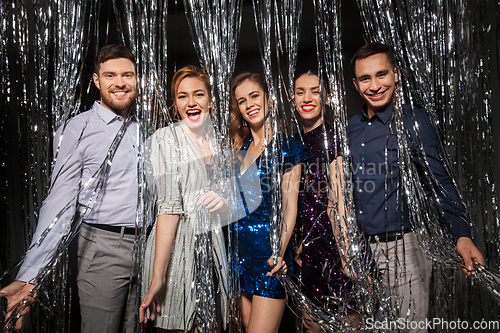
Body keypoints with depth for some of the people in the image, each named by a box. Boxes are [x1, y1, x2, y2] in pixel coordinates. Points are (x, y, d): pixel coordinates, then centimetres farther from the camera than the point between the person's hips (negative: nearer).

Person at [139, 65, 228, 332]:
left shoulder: (217, 141, 10)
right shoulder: (165, 138, -8)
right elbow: (169, 207, -17)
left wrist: (223, 202, -5)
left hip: (212, 247, 6)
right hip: (175, 249, -5)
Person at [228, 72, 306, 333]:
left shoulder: (286, 147, -3)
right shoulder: (239, 148, 13)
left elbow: (290, 206, -8)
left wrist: (280, 251, -20)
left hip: (269, 253, -6)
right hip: (240, 250, 6)